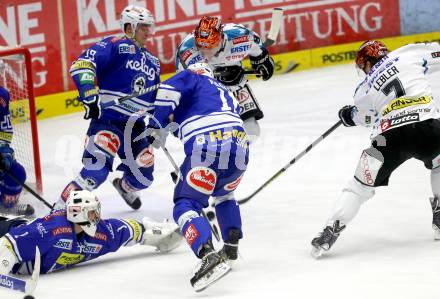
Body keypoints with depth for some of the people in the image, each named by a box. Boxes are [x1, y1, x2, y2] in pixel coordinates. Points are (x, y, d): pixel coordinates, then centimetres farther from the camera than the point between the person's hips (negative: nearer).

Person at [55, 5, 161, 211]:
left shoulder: (152, 62, 18)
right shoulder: (115, 46, -7)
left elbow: (157, 99, 27)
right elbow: (82, 64, -22)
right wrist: (89, 94, -33)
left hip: (135, 125, 7)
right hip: (107, 118, -7)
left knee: (143, 176, 12)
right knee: (97, 170, -24)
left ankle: (125, 187, 47)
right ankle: (62, 208, -17)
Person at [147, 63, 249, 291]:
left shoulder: (193, 78, 17)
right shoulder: (225, 92, 38)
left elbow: (168, 91, -2)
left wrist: (157, 126, 8)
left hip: (207, 146, -7)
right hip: (239, 147, 7)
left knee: (186, 204, -2)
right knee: (223, 193, 36)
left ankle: (208, 256, -25)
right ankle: (231, 248, 33)